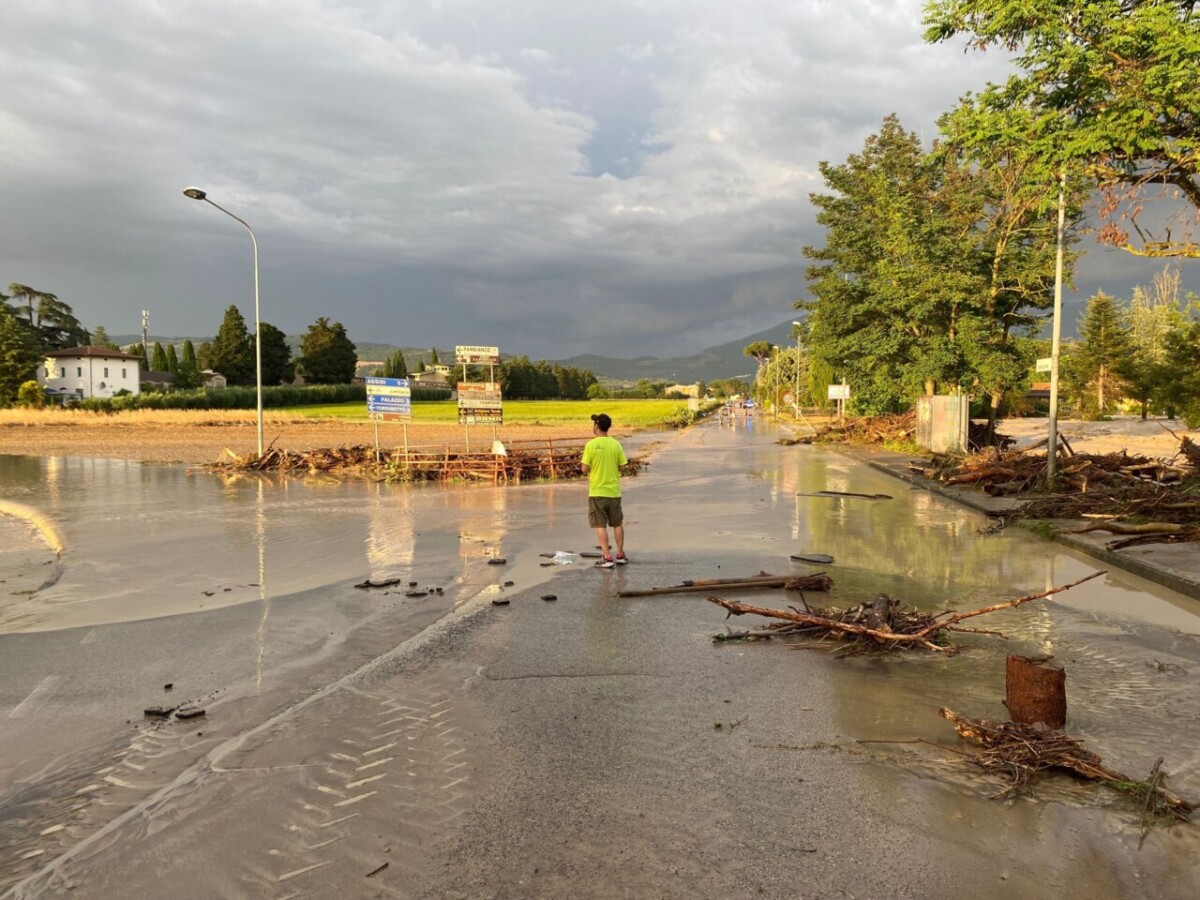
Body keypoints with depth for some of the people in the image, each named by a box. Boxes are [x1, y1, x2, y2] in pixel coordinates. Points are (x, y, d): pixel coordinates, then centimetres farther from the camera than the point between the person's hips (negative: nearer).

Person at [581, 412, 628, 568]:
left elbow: (585, 469, -12)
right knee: (617, 524, 16)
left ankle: (607, 558, 0)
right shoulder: (616, 444, -3)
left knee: (601, 525, 3)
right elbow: (621, 467, 1)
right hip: (614, 490, 3)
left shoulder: (591, 445, -12)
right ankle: (620, 555, 22)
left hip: (597, 491, -3)